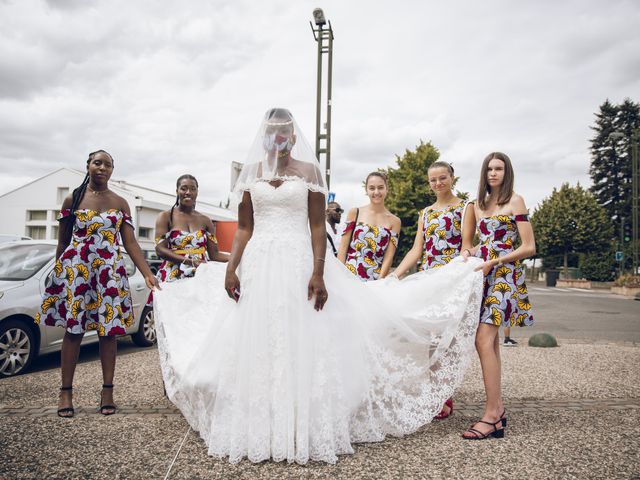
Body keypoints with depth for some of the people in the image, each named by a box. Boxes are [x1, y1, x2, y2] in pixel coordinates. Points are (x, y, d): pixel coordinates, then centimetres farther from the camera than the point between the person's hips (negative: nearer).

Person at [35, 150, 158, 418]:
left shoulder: (120, 203, 8)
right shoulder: (72, 199, 6)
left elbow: (130, 242, 1)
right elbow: (63, 241, 9)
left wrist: (147, 274, -9)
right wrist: (58, 273, 6)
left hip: (110, 271, 1)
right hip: (74, 269, -1)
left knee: (109, 331, 1)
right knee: (73, 329, 1)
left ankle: (107, 391, 11)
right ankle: (66, 392, 12)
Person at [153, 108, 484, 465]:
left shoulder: (309, 170, 3)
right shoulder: (251, 172, 11)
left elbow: (318, 226, -3)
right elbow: (244, 228, 10)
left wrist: (318, 272, -13)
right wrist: (231, 268, -1)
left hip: (299, 264, -3)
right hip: (258, 264, 3)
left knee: (301, 345, 0)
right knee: (256, 348, 6)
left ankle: (304, 433, 13)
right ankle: (257, 431, 19)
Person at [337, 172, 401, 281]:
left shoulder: (394, 221, 5)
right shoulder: (354, 213, 5)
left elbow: (388, 257, 0)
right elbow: (343, 249, 2)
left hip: (376, 280, 0)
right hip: (348, 277, 0)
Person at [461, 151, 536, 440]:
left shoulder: (514, 201, -2)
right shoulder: (479, 205, 17)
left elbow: (529, 247, -7)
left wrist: (492, 262, -13)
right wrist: (468, 251, 1)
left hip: (504, 276, -7)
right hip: (483, 276, 7)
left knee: (484, 340, -17)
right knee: (490, 343, 7)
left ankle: (491, 417, -12)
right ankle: (498, 408, 15)